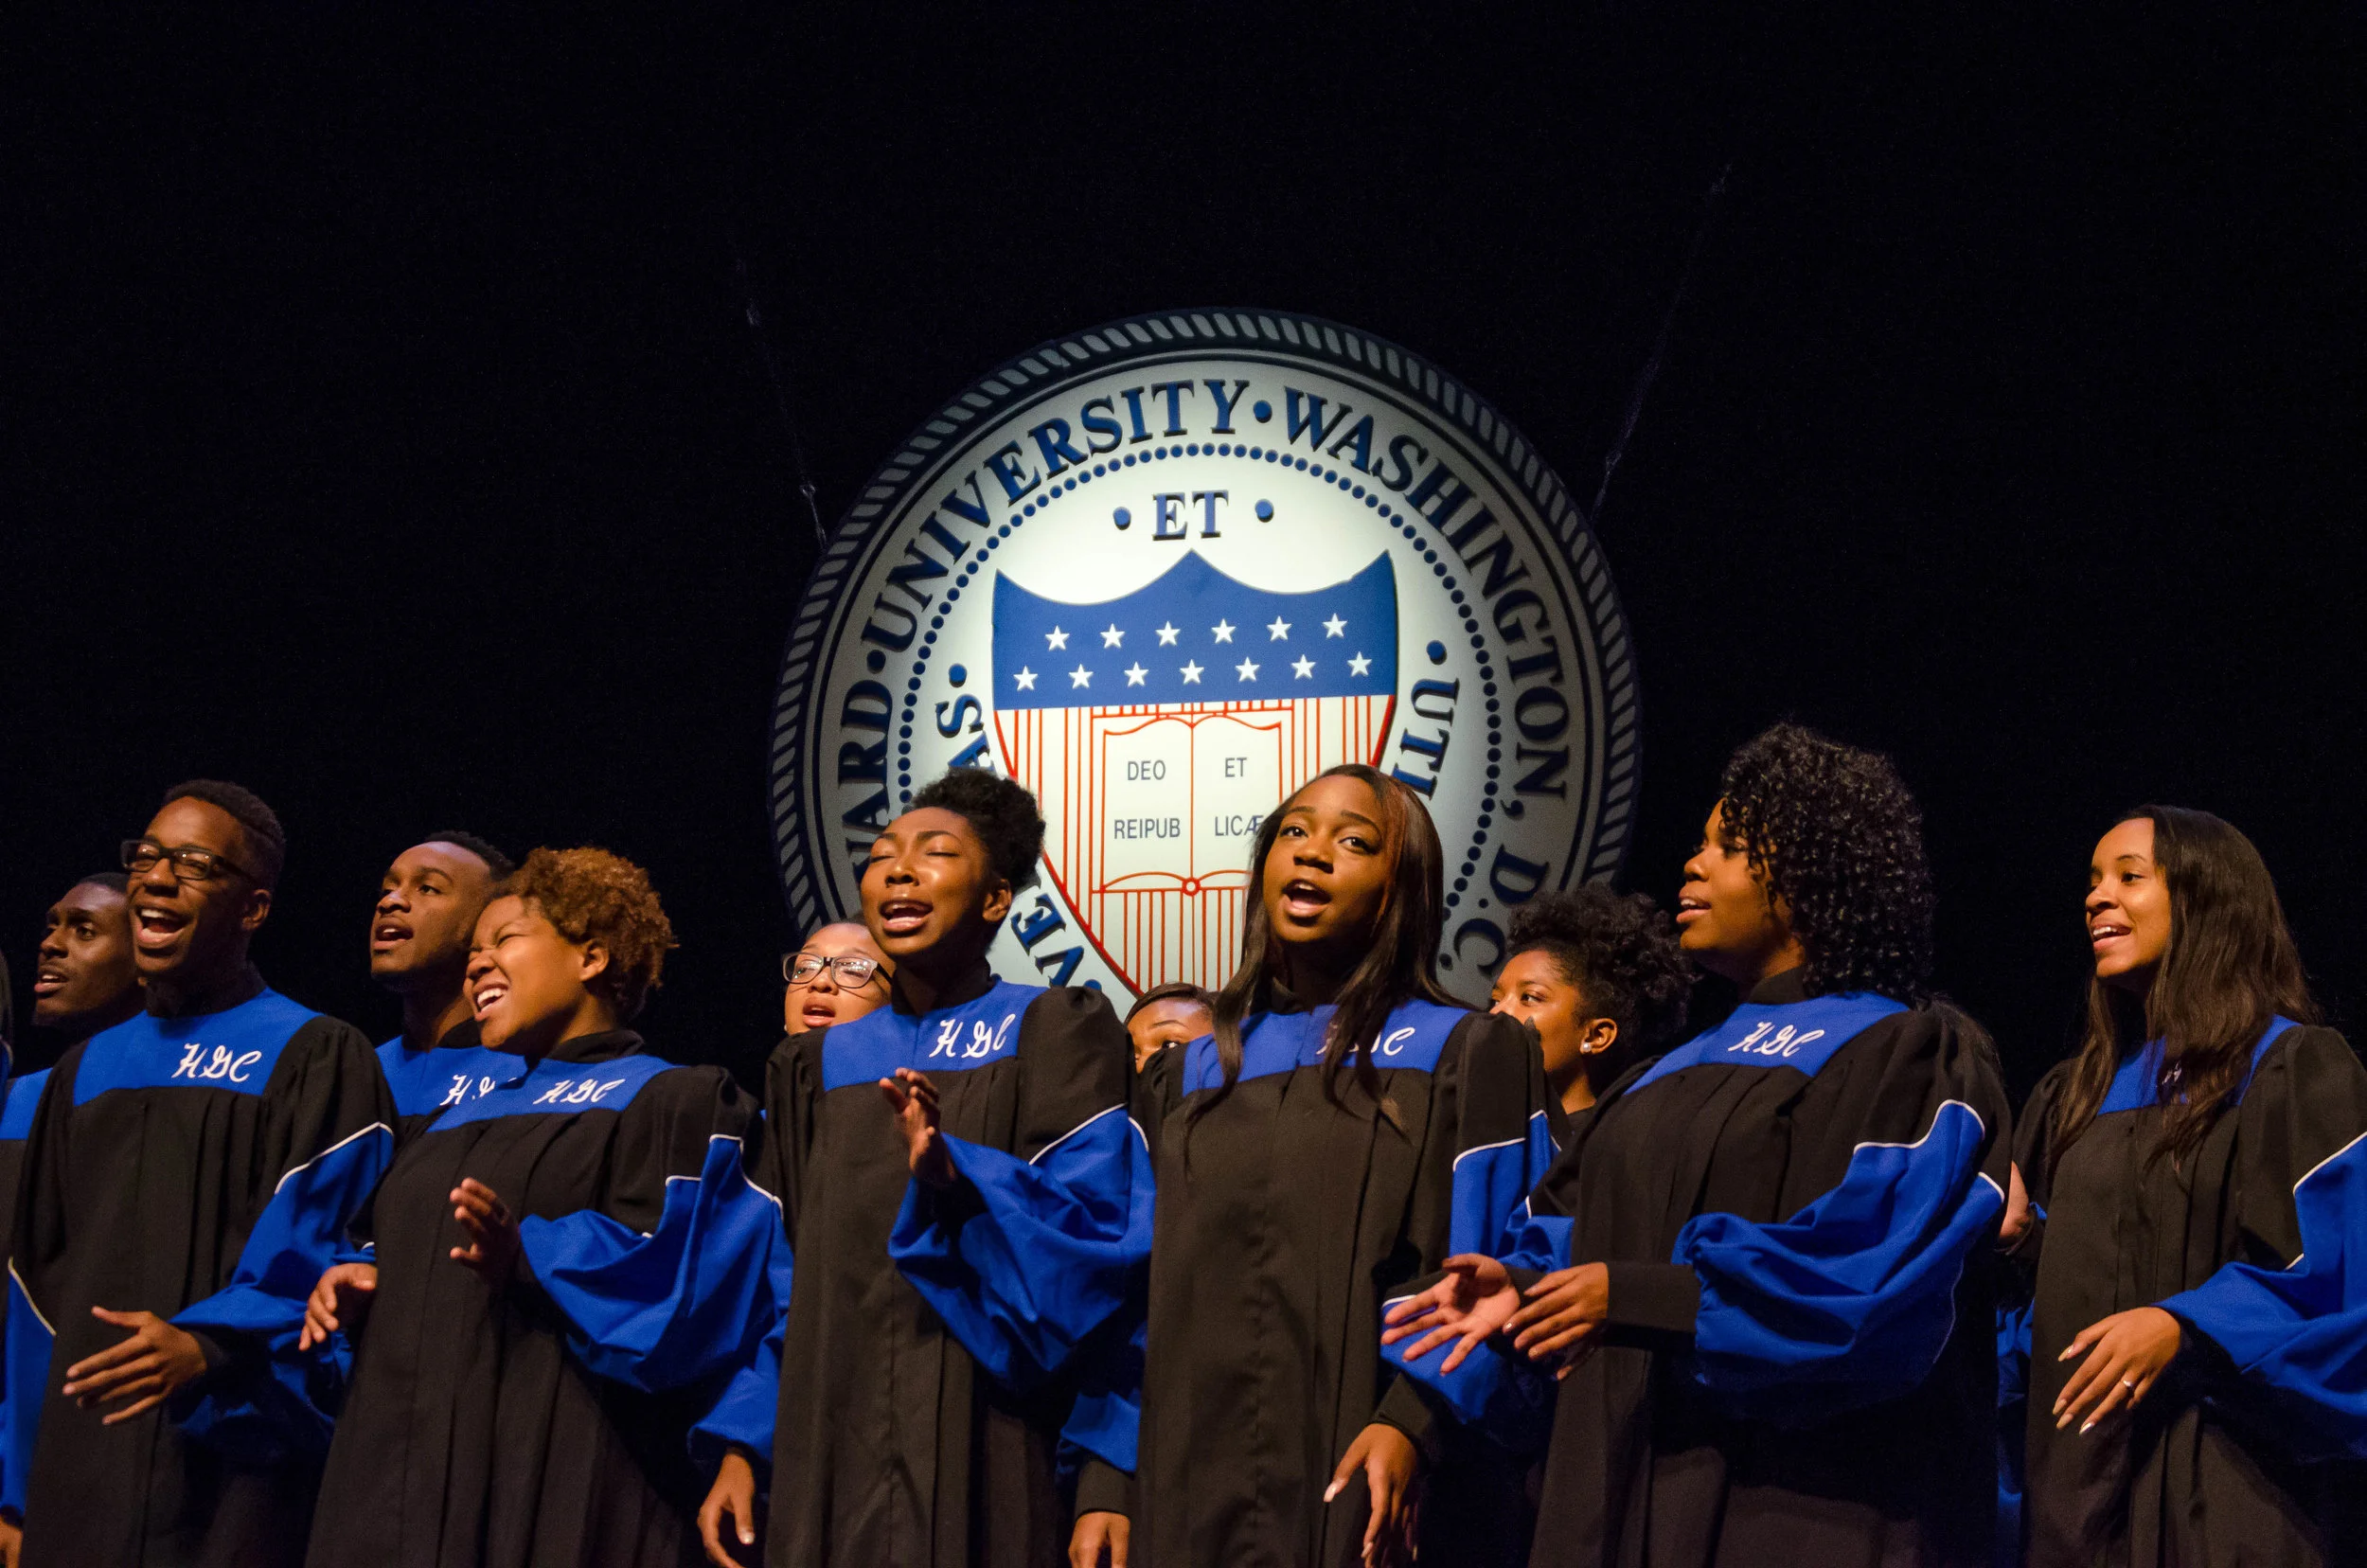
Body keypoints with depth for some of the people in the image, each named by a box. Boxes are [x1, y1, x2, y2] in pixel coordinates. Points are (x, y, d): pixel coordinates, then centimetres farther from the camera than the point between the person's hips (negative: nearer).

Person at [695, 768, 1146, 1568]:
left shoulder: (1056, 1033, 1)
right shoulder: (815, 1068, 14)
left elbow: (1097, 1233, -11)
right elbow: (780, 1276, 15)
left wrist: (956, 1175, -27)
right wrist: (739, 1445, 5)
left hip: (988, 1464, -4)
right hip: (827, 1465, 4)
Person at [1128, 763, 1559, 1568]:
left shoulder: (1469, 1056, 3)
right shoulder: (1187, 1078, 16)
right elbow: (1140, 1295, 14)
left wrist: (1413, 1423, -21)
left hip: (1367, 1499, -4)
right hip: (1188, 1499, 4)